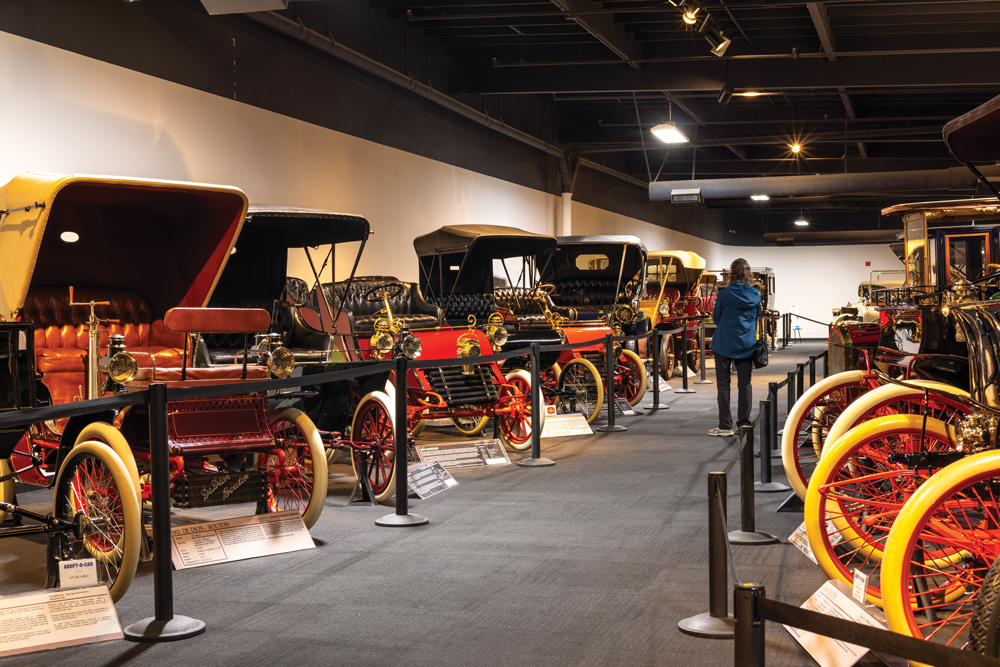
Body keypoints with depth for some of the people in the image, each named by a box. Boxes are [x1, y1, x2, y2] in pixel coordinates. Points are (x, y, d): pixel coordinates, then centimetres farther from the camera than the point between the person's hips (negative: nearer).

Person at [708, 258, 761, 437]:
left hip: (725, 344, -4)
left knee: (723, 385, 3)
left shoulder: (725, 294, -12)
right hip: (747, 345, 4)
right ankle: (744, 423, 13)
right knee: (745, 384, 10)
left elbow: (716, 318, -1)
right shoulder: (755, 295, 0)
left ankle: (725, 426, 3)